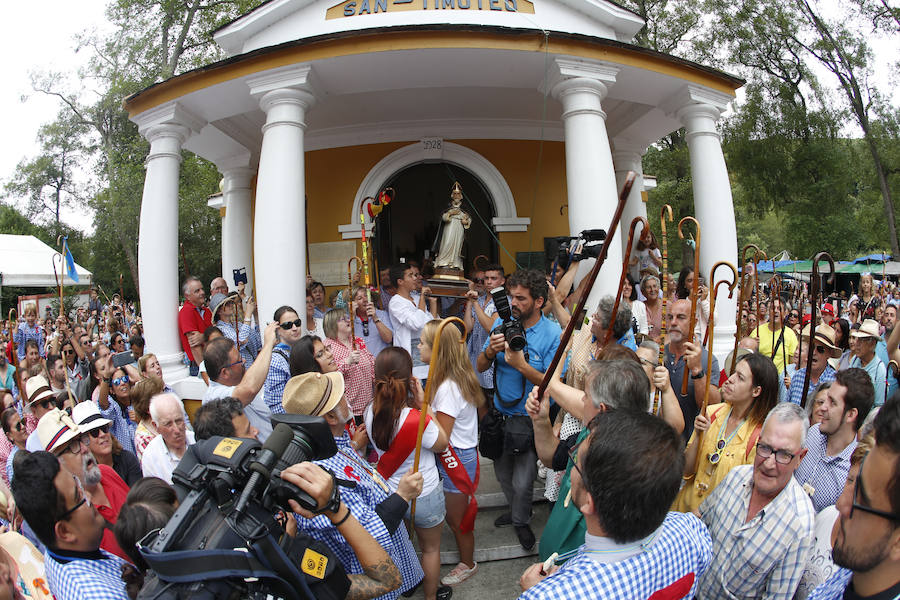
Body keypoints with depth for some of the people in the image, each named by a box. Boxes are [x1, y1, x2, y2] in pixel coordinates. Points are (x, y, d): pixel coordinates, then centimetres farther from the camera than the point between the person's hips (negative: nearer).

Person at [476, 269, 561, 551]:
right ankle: (515, 510, 50)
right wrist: (490, 351, -22)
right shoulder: (502, 323, -3)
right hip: (500, 412, 5)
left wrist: (522, 365, -31)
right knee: (502, 472, 21)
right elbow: (480, 367, 0)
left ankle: (521, 520, 33)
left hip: (530, 419, -4)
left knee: (522, 481, 1)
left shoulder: (553, 334, -16)